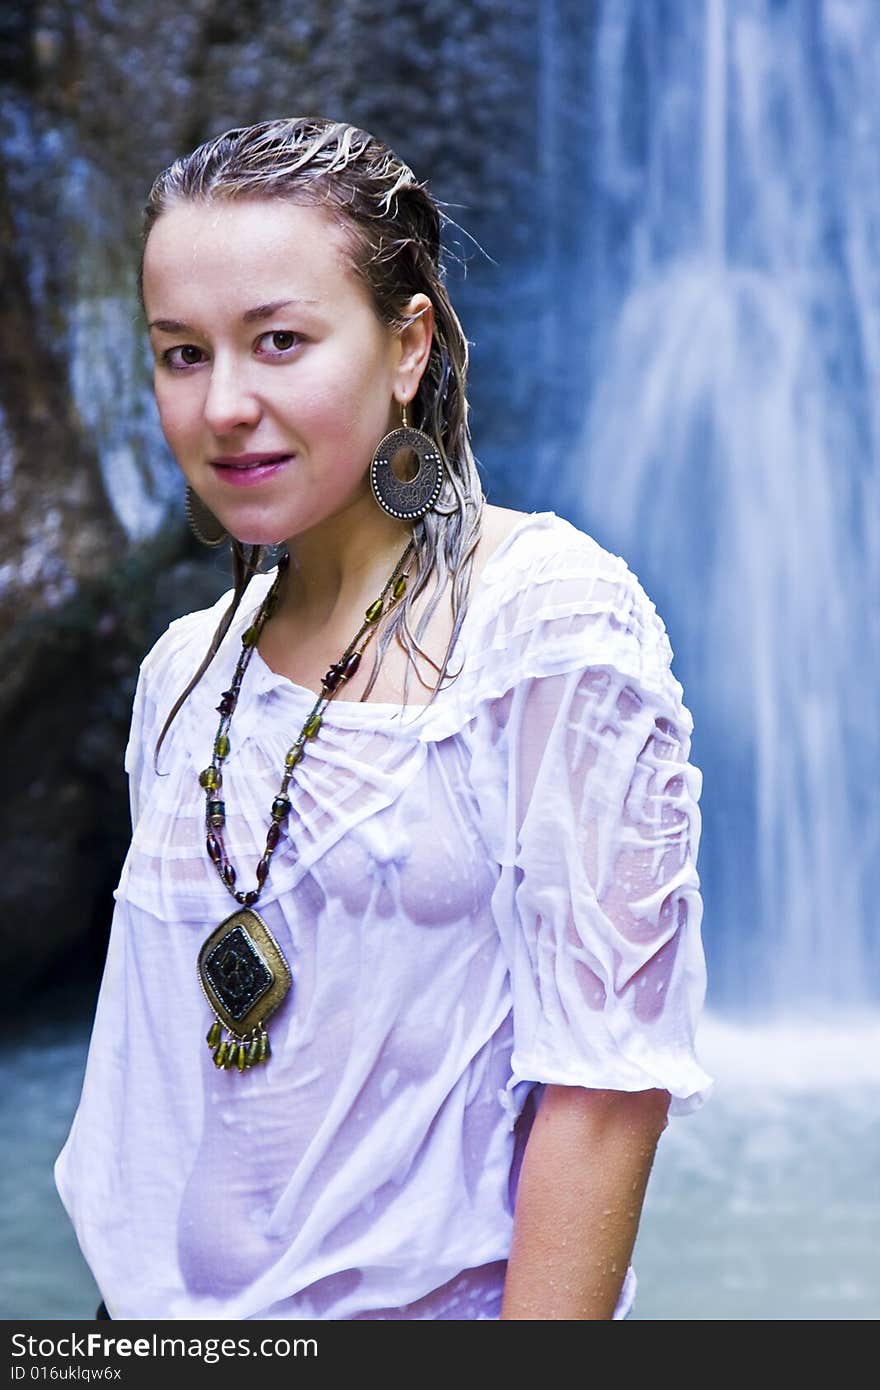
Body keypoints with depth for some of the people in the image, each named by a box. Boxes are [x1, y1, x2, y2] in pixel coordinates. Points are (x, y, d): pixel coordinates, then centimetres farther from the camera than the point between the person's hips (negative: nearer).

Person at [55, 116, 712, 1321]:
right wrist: (143, 1301, 9)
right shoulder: (185, 672, 3)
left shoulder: (554, 622, -15)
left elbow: (607, 1080, -19)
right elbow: (156, 1058, 11)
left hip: (434, 1300, -5)